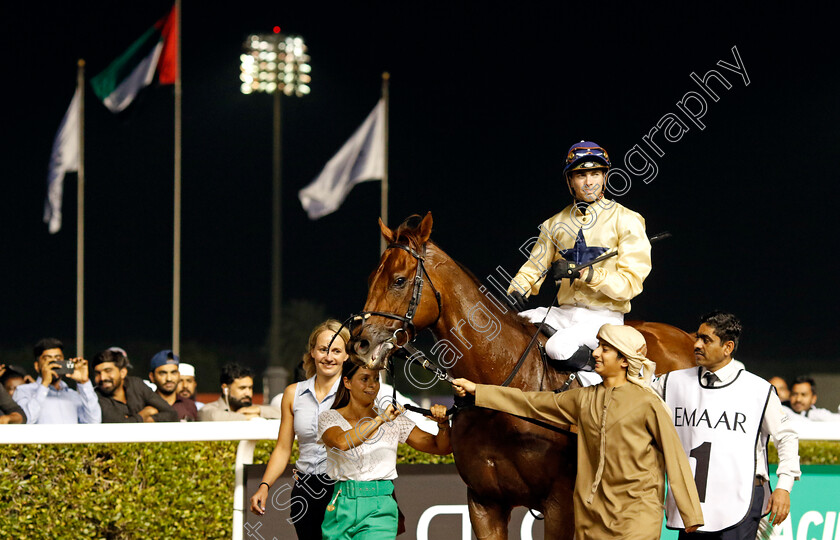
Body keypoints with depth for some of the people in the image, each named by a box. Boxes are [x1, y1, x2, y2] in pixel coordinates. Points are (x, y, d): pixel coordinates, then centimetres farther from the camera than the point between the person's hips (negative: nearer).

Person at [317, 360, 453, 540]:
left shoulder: (393, 422, 8)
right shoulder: (330, 418, 3)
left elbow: (441, 447, 6)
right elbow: (341, 442, -21)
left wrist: (443, 424, -15)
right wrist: (380, 420, -27)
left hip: (380, 512, 0)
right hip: (341, 509, 1)